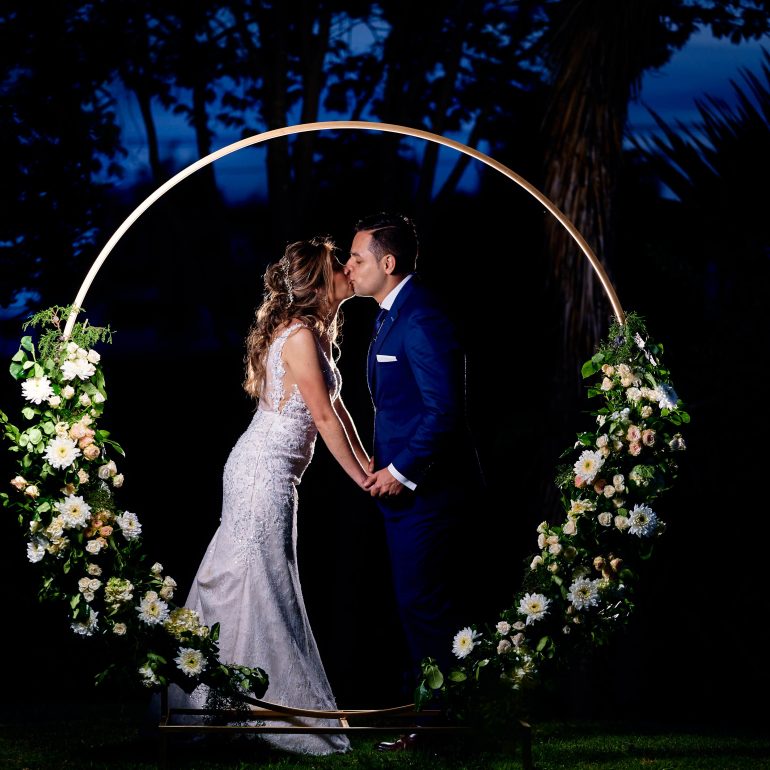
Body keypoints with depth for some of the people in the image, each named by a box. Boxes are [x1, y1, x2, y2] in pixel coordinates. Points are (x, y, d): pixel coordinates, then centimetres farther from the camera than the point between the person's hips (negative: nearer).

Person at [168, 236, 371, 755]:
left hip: (263, 470, 10)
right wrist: (361, 478, -12)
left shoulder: (313, 331, 12)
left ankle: (200, 701, 21)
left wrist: (368, 462, 9)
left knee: (234, 583, 14)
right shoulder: (299, 335, -17)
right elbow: (324, 416, -17)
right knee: (260, 587, -5)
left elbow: (334, 405, 14)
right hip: (266, 473, -10)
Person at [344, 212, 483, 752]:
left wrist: (401, 471, -19)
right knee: (422, 607, 15)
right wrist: (384, 459, 12)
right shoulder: (395, 314, 14)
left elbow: (444, 409, -24)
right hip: (403, 483, 11)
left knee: (427, 608, -6)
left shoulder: (421, 320, -19)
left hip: (425, 489, -11)